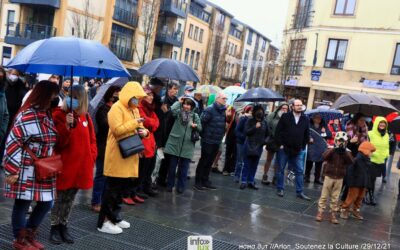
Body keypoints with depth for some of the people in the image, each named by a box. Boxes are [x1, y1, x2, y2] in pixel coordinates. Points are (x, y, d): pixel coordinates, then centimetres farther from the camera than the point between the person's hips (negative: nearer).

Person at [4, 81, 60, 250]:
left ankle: (29, 235, 33)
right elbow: (13, 143, -18)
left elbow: (53, 141, 19)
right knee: (22, 204, 7)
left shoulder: (47, 115, 10)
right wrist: (12, 170, -19)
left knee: (46, 203, 12)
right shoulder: (27, 116, -17)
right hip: (26, 171, -8)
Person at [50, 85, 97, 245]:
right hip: (64, 165, -5)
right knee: (59, 198, 7)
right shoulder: (59, 115, -10)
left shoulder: (85, 117, 7)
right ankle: (55, 228, 22)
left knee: (69, 199, 16)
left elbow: (91, 139, 14)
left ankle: (64, 226, 29)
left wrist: (91, 156, 4)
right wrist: (67, 126, -32)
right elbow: (58, 142, -18)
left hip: (81, 165, 5)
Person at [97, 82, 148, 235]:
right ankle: (104, 222, 4)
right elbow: (117, 130, -23)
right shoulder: (117, 108, -12)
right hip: (117, 156, -9)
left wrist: (143, 131, -2)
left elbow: (137, 128, 20)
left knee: (122, 188, 15)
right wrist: (135, 123, -19)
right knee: (113, 189, -4)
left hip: (129, 155, 9)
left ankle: (114, 217, 27)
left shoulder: (134, 110, 15)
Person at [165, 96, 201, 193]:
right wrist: (179, 102, -9)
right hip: (175, 143, -1)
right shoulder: (178, 112, 2)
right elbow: (172, 109, -21)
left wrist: (196, 126, -10)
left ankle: (181, 186, 19)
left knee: (184, 167, 8)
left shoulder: (195, 116, 7)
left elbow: (200, 128, 11)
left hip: (187, 145, 1)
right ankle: (170, 184, 21)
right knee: (172, 165, 8)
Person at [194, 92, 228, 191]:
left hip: (217, 141, 7)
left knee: (210, 162, 13)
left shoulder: (223, 111, 9)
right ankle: (198, 182, 9)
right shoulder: (210, 110, -13)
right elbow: (202, 122, -17)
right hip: (208, 140, -7)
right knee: (203, 161, 0)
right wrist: (204, 135, -8)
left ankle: (205, 181, 23)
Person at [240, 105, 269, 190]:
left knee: (254, 165, 9)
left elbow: (267, 134, 17)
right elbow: (246, 131, -15)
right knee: (247, 164, 0)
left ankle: (251, 181, 17)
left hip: (259, 147, 3)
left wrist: (264, 140, 4)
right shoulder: (250, 121, -5)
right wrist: (255, 127, -22)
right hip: (249, 146, -3)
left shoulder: (264, 122, 4)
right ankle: (244, 181, 7)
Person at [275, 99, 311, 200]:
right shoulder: (285, 116, -3)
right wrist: (280, 144, -8)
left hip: (298, 150, 2)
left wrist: (303, 146, 4)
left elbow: (307, 134, 11)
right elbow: (278, 131, -4)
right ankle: (280, 189, 18)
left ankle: (300, 192, 10)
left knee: (299, 171, 3)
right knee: (281, 169, 6)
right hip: (284, 148, -2)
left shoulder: (305, 119, 5)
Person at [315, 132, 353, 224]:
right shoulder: (331, 150, -4)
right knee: (324, 196, 3)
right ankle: (320, 212, 10)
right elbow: (325, 156, -23)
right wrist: (334, 149, -31)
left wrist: (344, 152, -24)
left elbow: (350, 162, -14)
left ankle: (333, 214, 17)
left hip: (339, 178, 2)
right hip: (329, 176, -2)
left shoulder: (346, 152, 3)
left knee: (335, 198, 10)